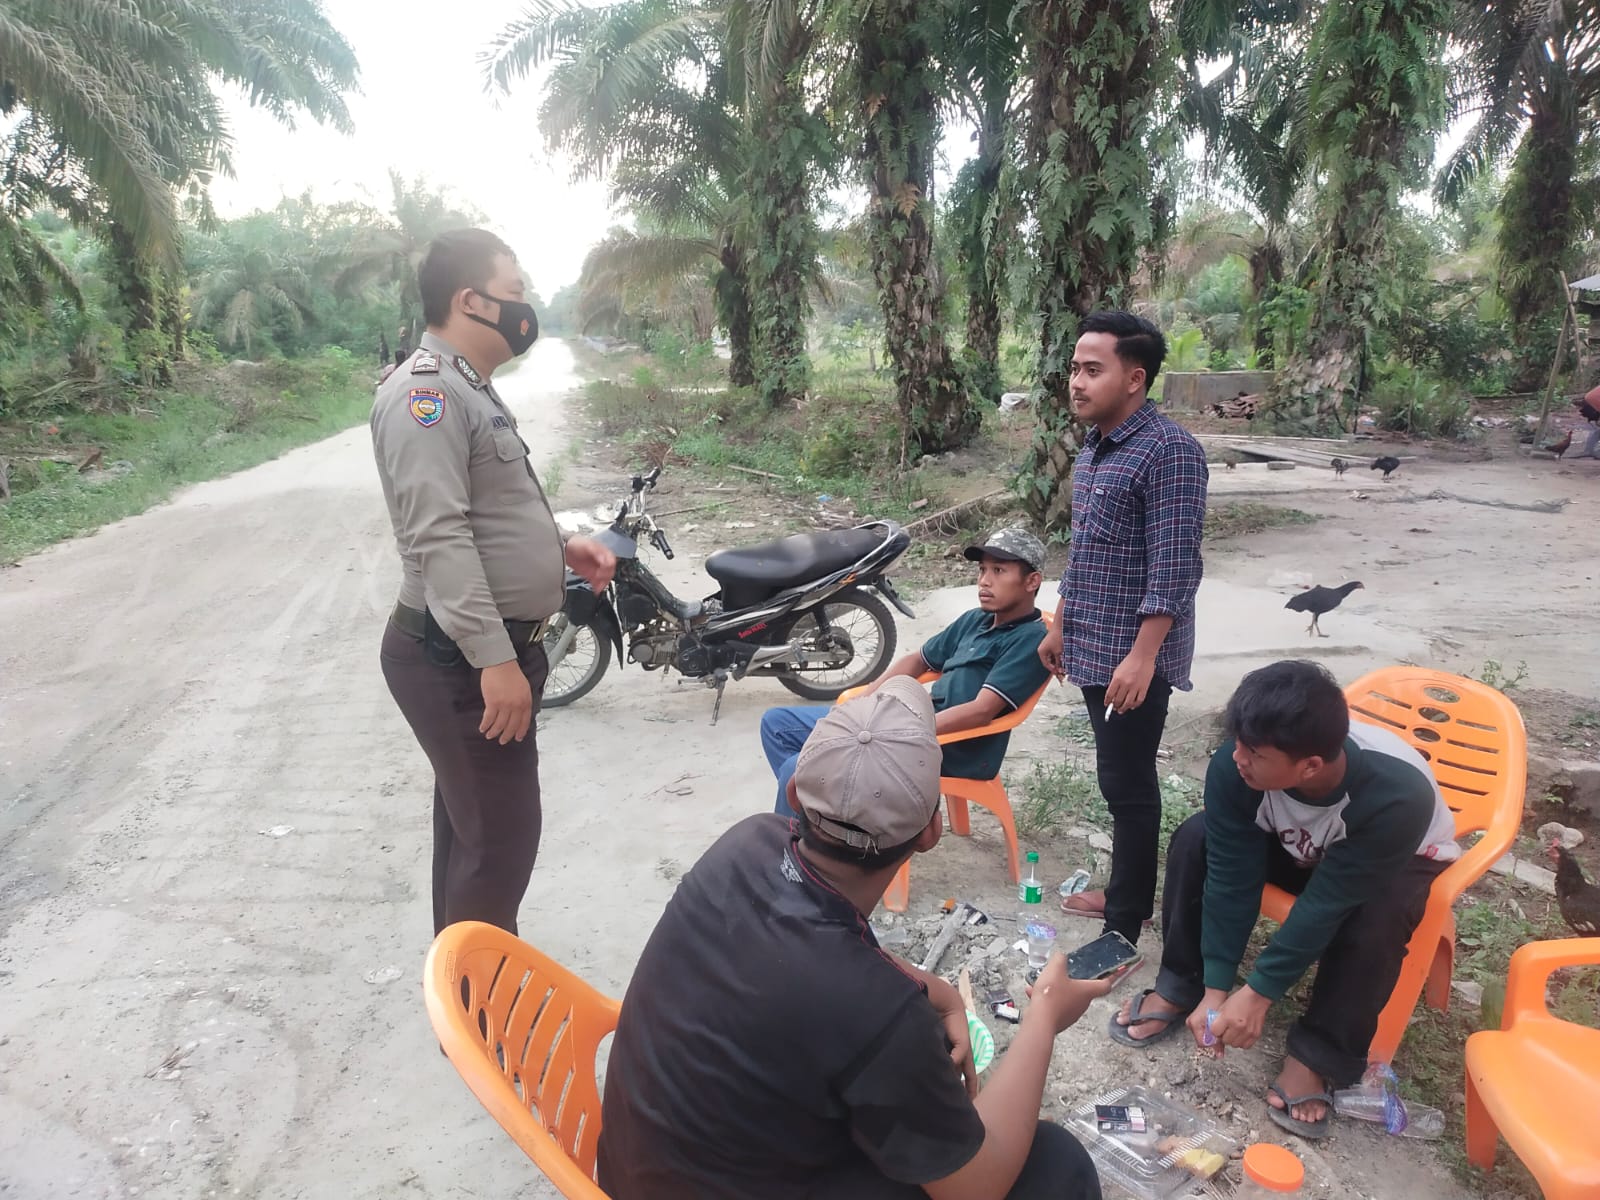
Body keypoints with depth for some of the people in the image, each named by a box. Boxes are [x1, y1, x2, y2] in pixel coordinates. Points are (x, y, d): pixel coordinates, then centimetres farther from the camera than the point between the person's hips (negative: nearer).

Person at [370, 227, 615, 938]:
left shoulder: (469, 388, 17)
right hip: (460, 661, -11)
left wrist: (562, 547, 11)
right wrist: (495, 660, -28)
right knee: (499, 839, -4)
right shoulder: (426, 392, -17)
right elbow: (438, 538, -26)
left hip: (490, 647, 11)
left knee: (471, 825, 21)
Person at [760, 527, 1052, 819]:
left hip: (952, 750, -9)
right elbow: (918, 660, 24)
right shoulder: (974, 620, 16)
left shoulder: (1030, 640, -11)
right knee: (777, 722, 8)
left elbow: (981, 710, -21)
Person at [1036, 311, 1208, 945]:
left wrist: (1143, 656, -24)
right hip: (1095, 647, 9)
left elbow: (1175, 567, -20)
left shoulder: (1168, 450, -16)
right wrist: (1061, 626, 21)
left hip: (1134, 654, -8)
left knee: (1127, 785, 0)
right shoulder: (1093, 448, 12)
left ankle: (1124, 927, 11)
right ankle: (1125, 892, 33)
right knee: (1120, 779, 18)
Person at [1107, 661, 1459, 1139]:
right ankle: (1179, 988, -4)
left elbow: (1327, 902, -35)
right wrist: (1216, 987, -25)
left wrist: (1259, 992, -30)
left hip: (1397, 861, -3)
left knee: (1374, 915, -36)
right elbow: (1231, 875, -25)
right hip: (1301, 848, 3)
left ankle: (1317, 1056, -14)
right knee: (1195, 839, -22)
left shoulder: (1397, 794, -41)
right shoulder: (1233, 768, -32)